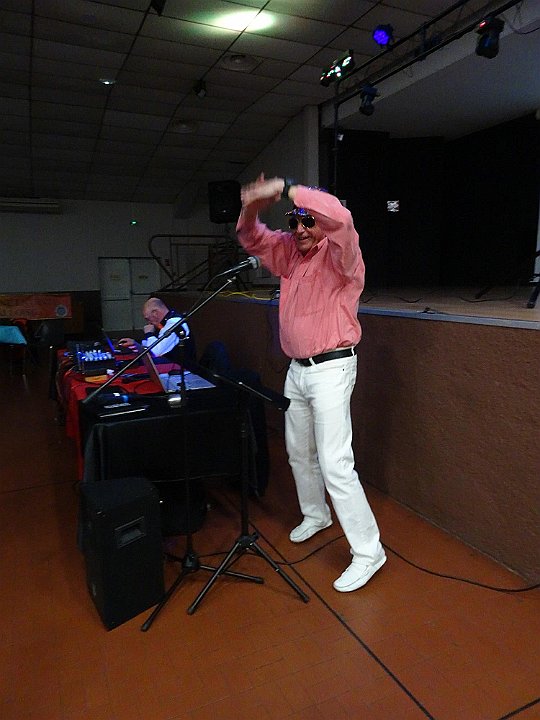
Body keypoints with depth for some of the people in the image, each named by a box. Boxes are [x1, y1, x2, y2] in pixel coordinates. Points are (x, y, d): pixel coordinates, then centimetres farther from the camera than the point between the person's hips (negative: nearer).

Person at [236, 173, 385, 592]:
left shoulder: (340, 251, -12)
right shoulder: (290, 251, 10)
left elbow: (339, 216, -32)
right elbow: (252, 240, 16)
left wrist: (284, 188, -30)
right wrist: (251, 209, -6)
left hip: (331, 369, -8)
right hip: (297, 368, 9)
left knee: (335, 464, -10)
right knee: (299, 451, 20)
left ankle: (368, 551, 3)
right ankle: (316, 515, 42)